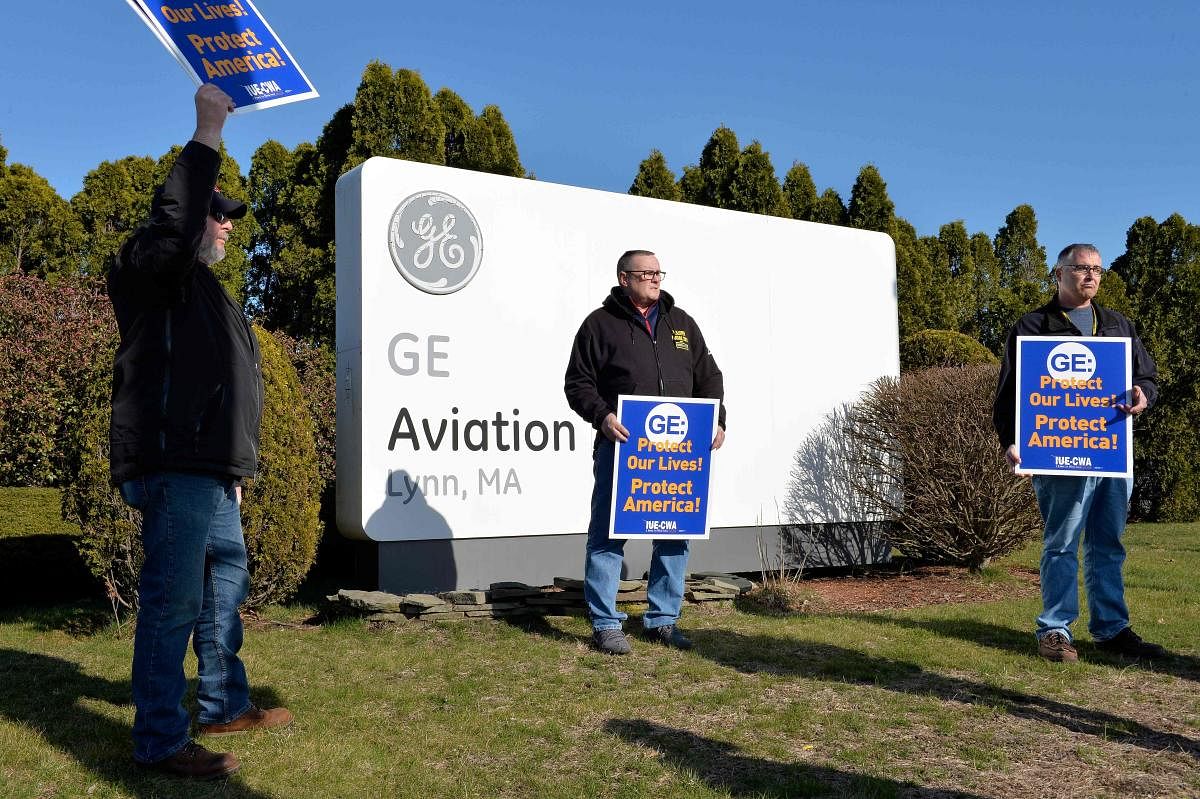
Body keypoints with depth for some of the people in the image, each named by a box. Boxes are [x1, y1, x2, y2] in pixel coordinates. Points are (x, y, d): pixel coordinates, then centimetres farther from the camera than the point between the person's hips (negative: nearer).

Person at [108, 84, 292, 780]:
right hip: (172, 465, -10)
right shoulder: (151, 269, -2)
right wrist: (207, 137, -23)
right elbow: (172, 225, -28)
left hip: (210, 471, 10)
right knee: (174, 600, -9)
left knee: (227, 586, 17)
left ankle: (226, 705, 29)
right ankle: (161, 742, -2)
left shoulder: (206, 292, 26)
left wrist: (235, 467, 25)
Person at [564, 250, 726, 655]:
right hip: (621, 446, -4)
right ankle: (605, 625, 9)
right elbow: (578, 383, -2)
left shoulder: (682, 323, 16)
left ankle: (663, 620, 22)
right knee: (608, 534, -1)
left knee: (675, 534, 9)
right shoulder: (600, 324, 2)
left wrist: (716, 420, 4)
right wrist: (602, 416, -18)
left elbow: (709, 377, 18)